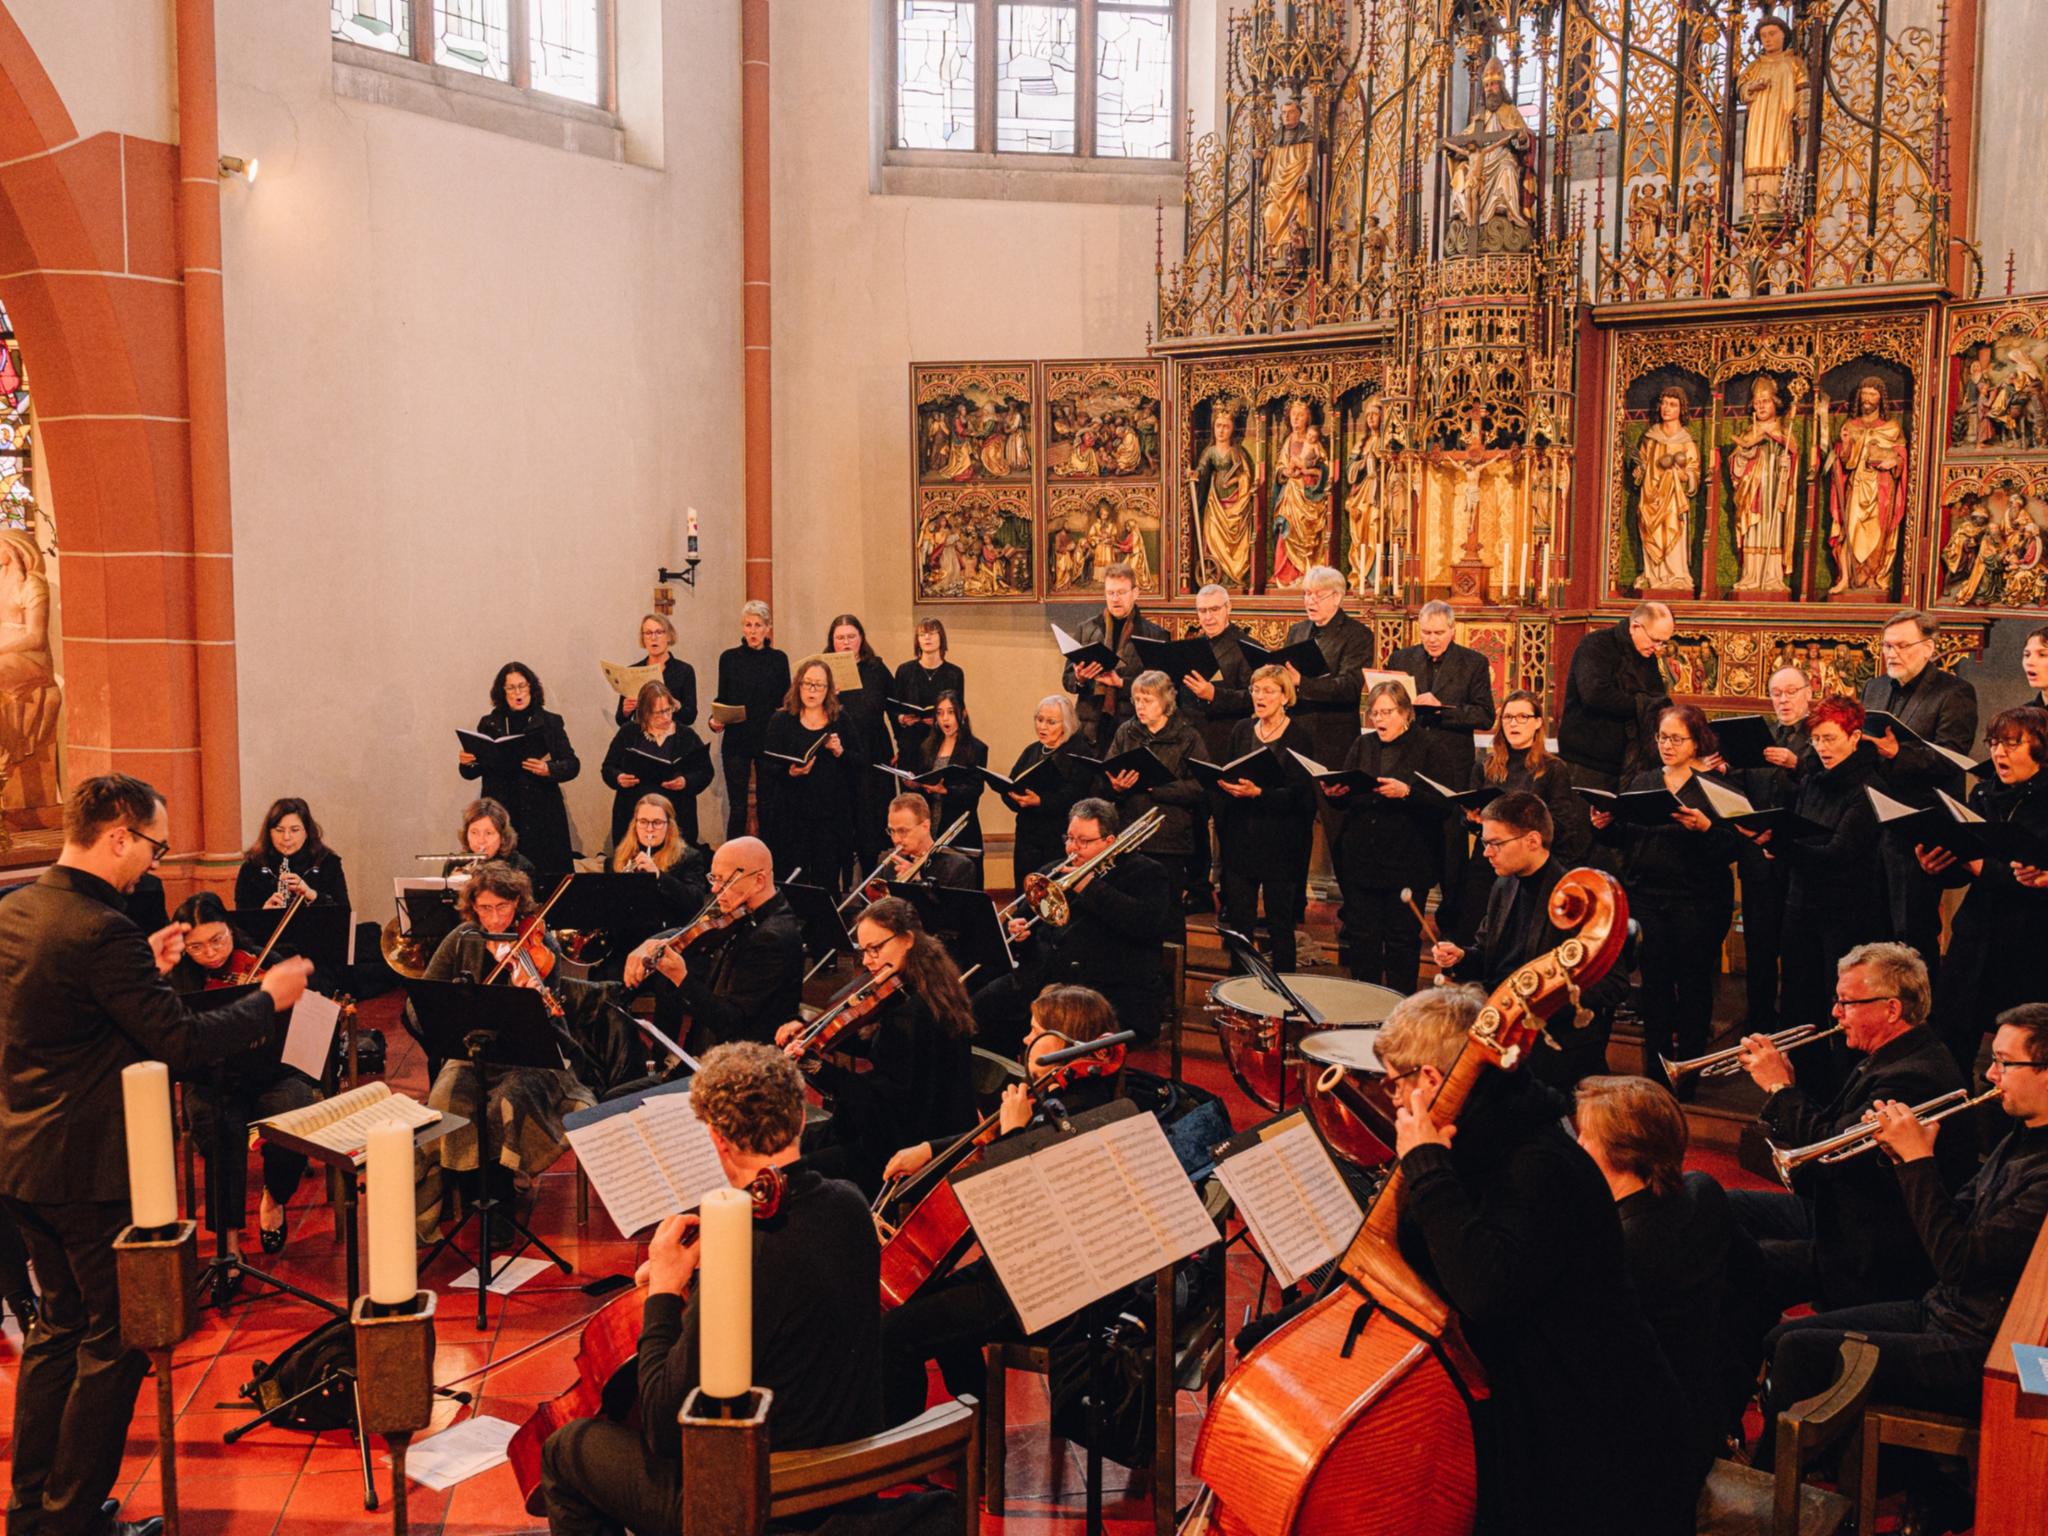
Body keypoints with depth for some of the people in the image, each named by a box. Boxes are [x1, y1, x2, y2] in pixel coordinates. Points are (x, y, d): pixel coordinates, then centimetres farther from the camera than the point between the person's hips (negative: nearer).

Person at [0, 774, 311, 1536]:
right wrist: (269, 997, -11)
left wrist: (146, 970, 14)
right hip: (91, 1168, -9)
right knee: (115, 1343, 5)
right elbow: (182, 1044, -23)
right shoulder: (102, 931, -24)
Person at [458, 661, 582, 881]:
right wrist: (467, 763, -8)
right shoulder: (489, 725, 12)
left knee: (546, 878, -8)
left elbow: (572, 764, 4)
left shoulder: (550, 722, 8)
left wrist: (550, 770, -15)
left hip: (541, 815, -1)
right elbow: (473, 772, 14)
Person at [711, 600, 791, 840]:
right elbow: (722, 700, 7)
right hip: (736, 741, -1)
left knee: (768, 805, 5)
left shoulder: (778, 659, 5)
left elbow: (785, 702, 7)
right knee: (737, 807, -1)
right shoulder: (729, 658, 4)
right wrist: (716, 721, -12)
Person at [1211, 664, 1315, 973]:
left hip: (1279, 842, -4)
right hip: (1240, 838, 4)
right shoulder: (1242, 730, 11)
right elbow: (1222, 774, 10)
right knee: (1238, 920, 7)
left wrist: (1257, 793, -27)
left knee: (1280, 922, 2)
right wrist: (1225, 784, -11)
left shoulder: (1297, 738, -5)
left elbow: (1297, 795, -14)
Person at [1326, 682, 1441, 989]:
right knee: (1362, 937, 7)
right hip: (1360, 859, 4)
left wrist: (1406, 792, -26)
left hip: (1405, 862, -4)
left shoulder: (1426, 749, -3)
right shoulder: (1362, 746, 13)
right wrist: (1333, 793, -10)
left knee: (1401, 939, 4)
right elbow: (1345, 801, 12)